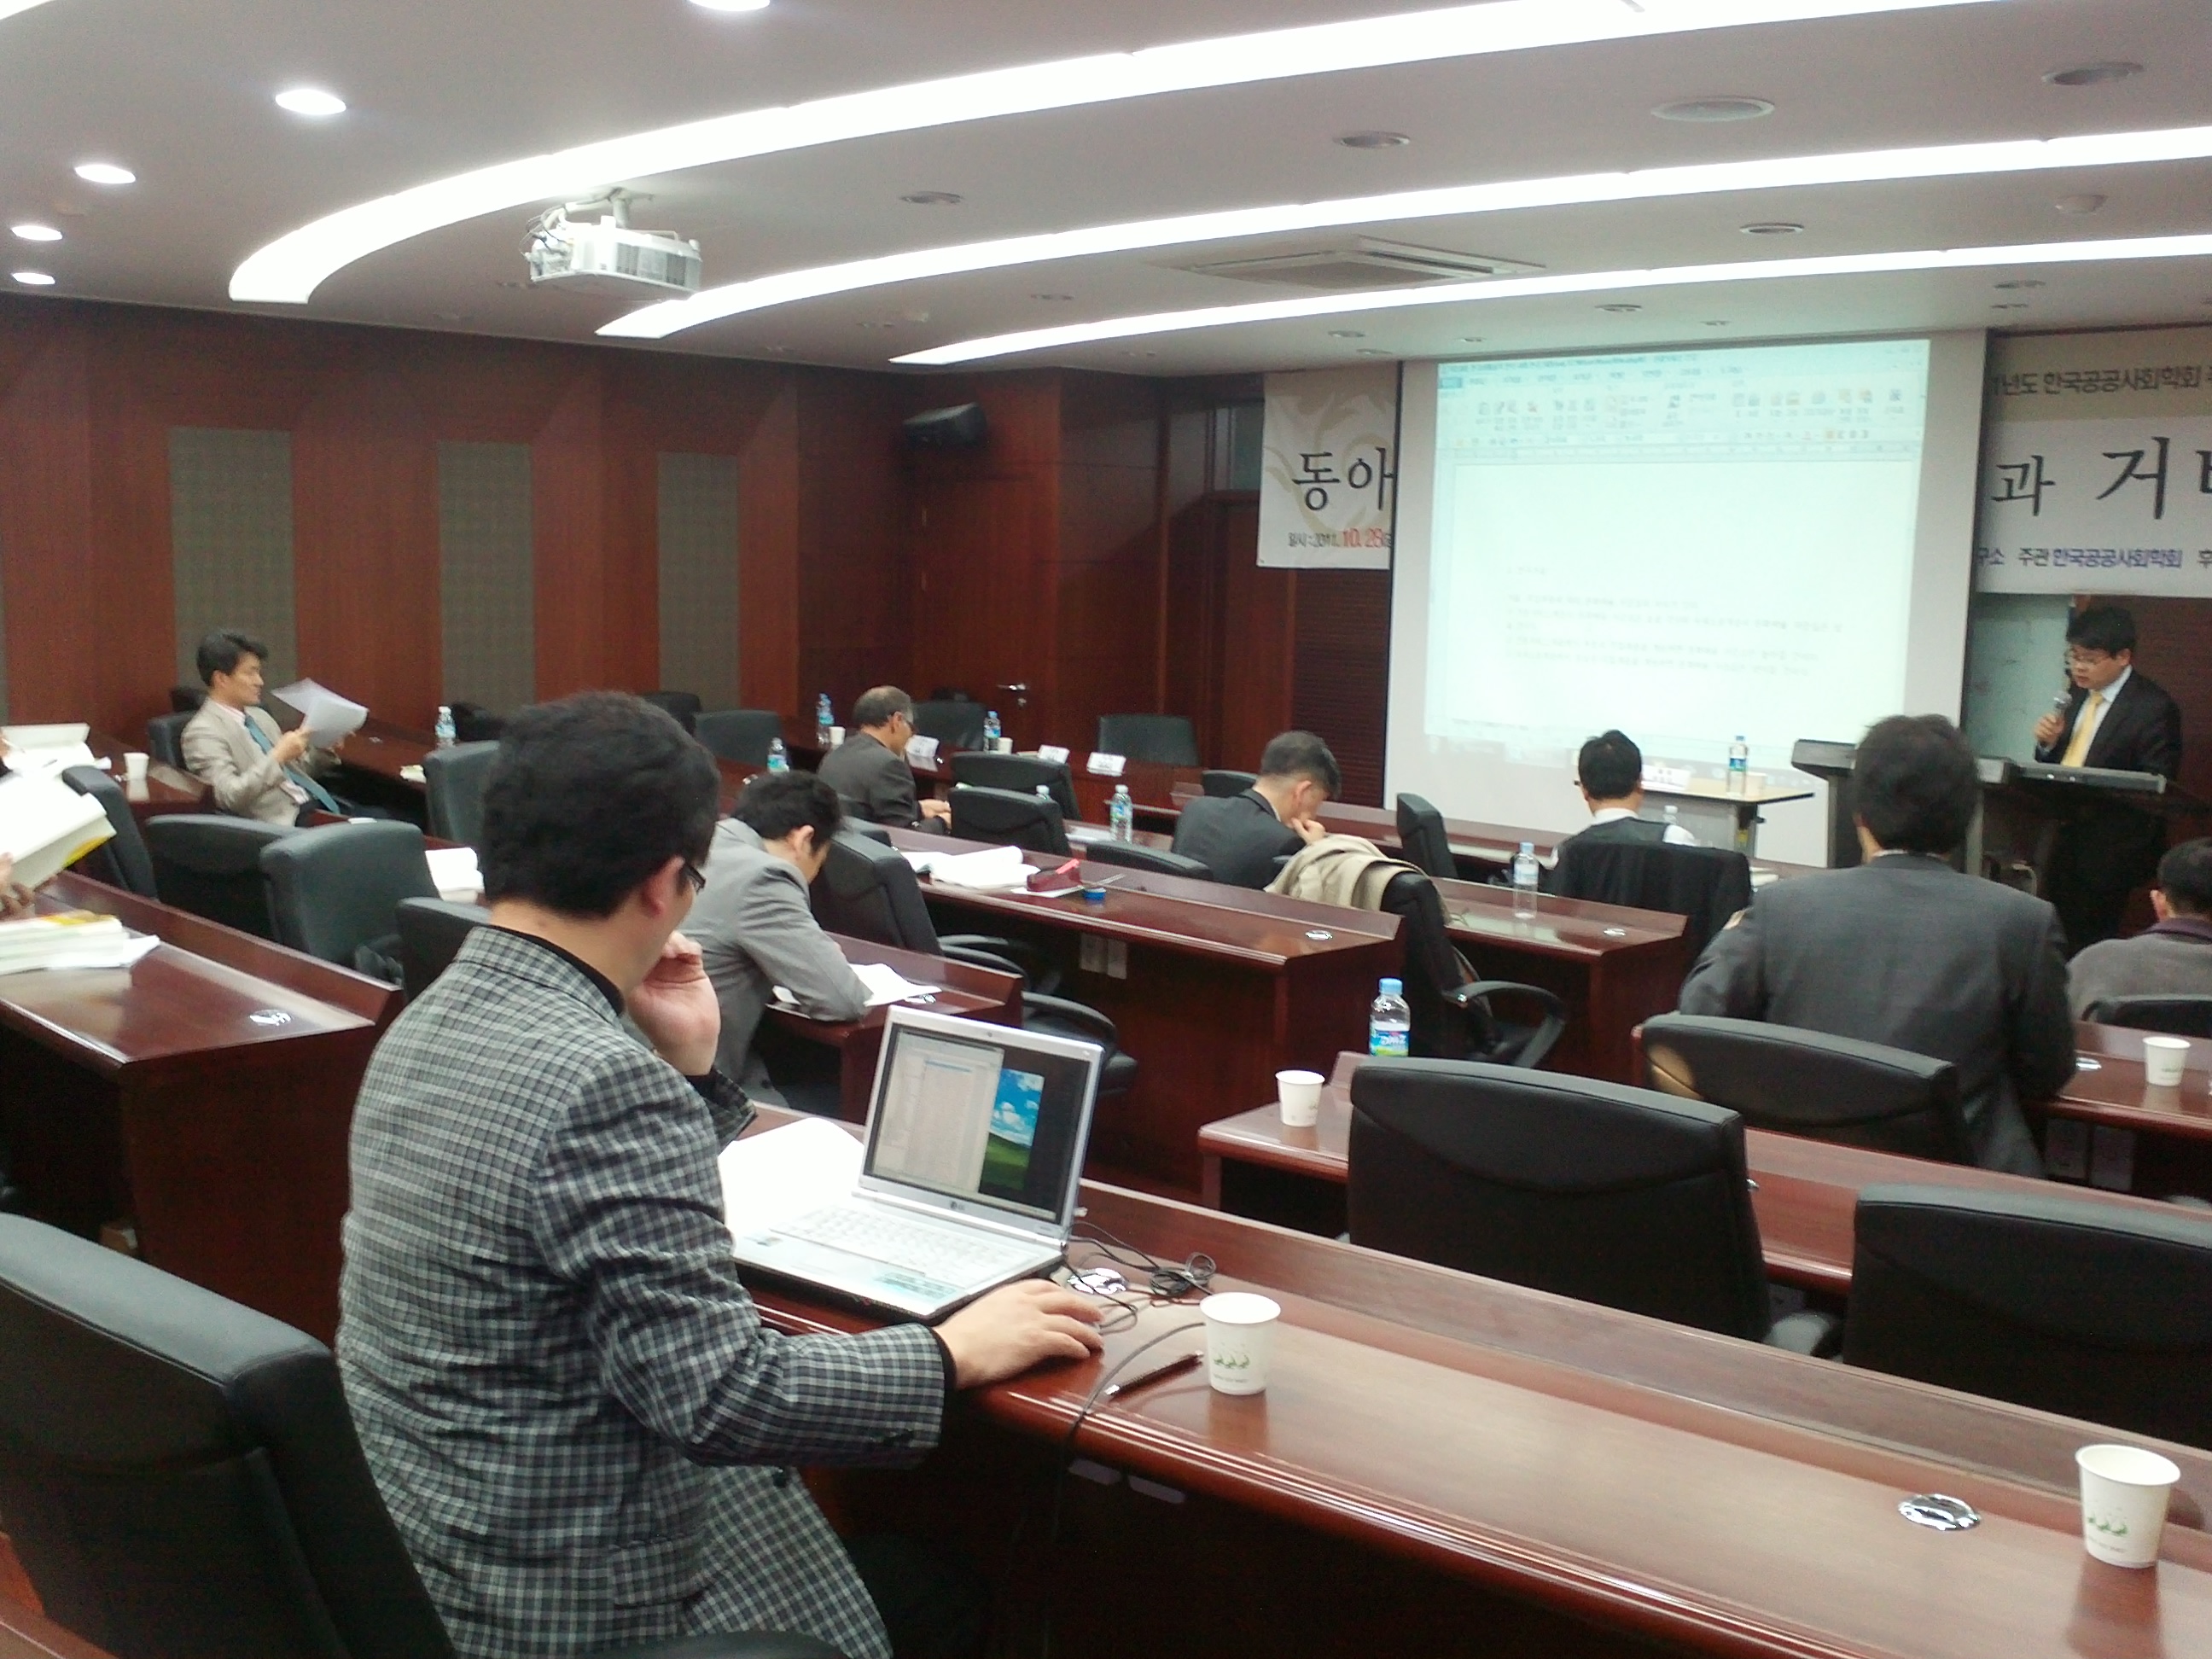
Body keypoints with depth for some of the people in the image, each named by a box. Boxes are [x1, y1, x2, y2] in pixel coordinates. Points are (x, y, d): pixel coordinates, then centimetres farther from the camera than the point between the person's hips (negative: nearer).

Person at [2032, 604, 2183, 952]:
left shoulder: (2154, 706, -12)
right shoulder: (2079, 696, 10)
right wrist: (2048, 743, -4)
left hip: (2109, 852, -7)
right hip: (2065, 842, 7)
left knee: (2088, 947, -3)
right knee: (2058, 941, 11)